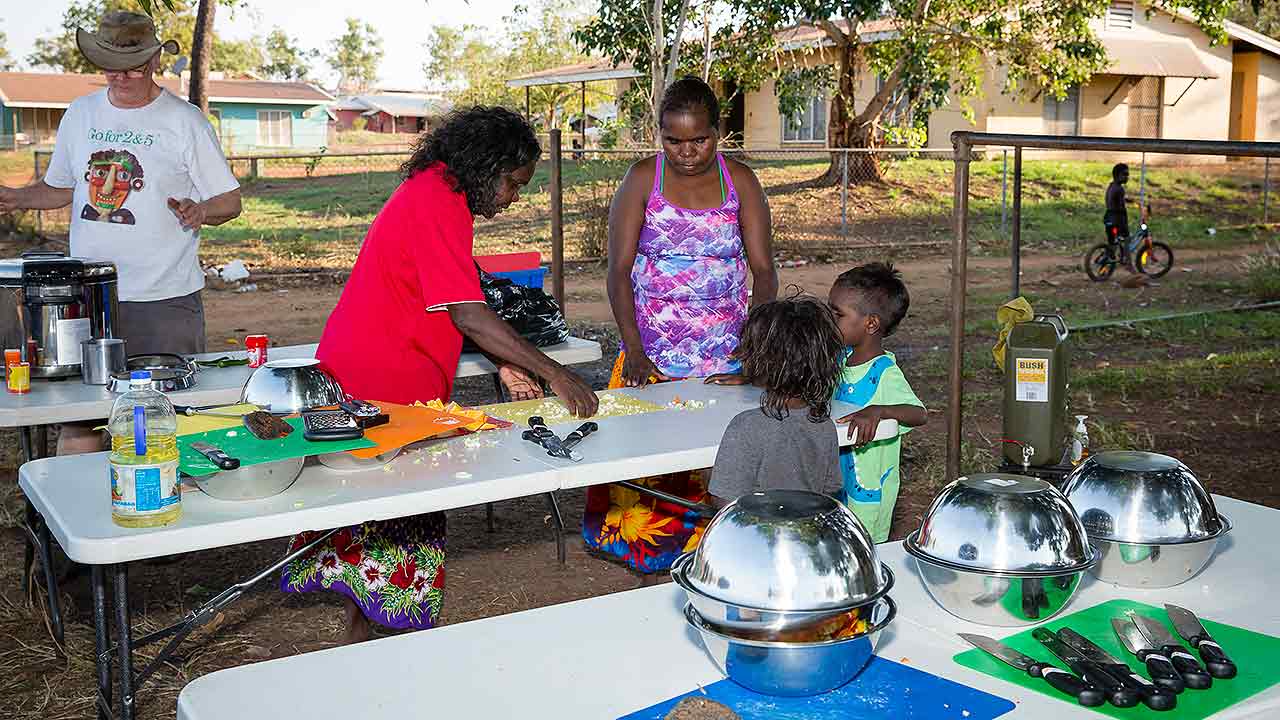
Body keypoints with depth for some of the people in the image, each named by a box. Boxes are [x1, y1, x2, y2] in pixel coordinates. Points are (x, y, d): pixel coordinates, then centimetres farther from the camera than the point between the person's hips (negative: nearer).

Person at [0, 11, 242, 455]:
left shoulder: (184, 121, -2)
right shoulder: (80, 114, 11)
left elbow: (230, 200, -2)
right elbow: (61, 187, 24)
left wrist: (199, 210, -23)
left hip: (165, 301, -4)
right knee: (76, 419, 3)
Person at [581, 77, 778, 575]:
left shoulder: (739, 181, 3)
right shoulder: (643, 178, -1)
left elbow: (763, 268, 0)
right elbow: (619, 269, -6)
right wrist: (634, 349, -16)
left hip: (725, 353, 1)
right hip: (653, 353, -1)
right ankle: (647, 550, 14)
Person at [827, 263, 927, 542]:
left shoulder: (885, 374, -21)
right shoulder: (843, 358, 2)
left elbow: (920, 414, -32)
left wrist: (877, 410, -49)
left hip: (868, 491, -8)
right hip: (836, 481, 8)